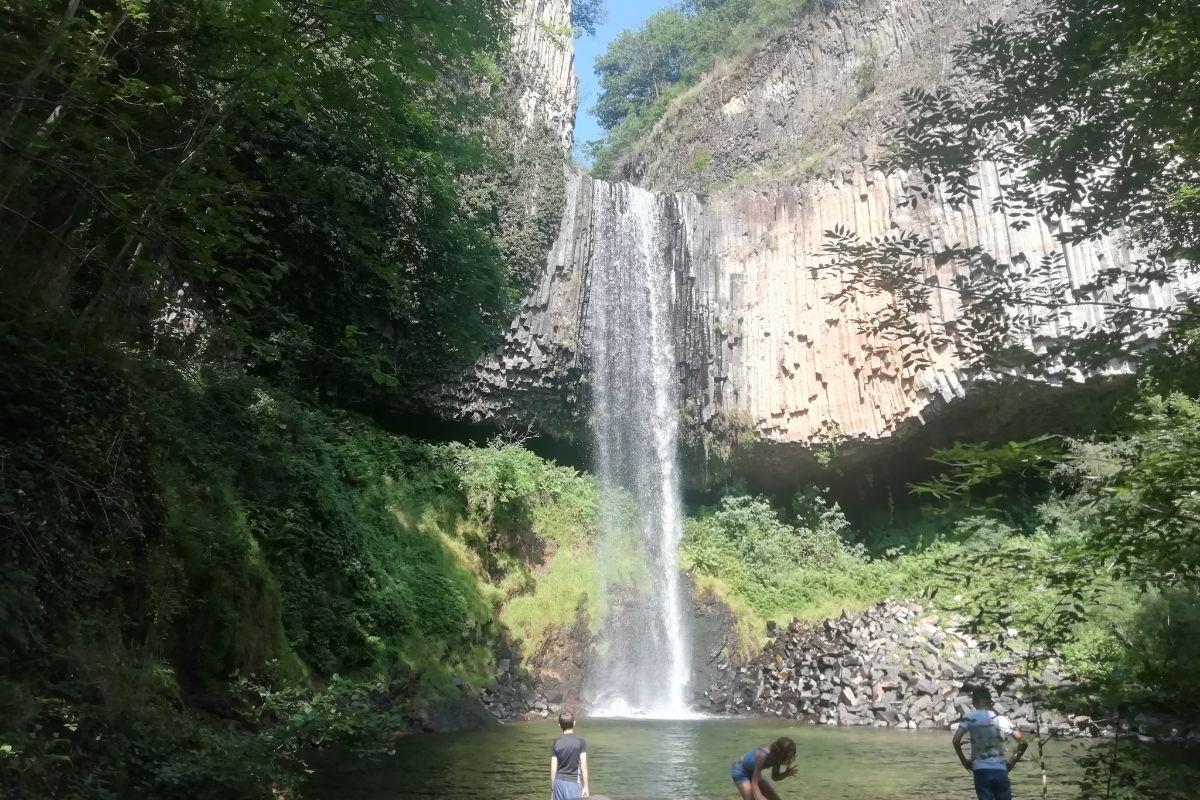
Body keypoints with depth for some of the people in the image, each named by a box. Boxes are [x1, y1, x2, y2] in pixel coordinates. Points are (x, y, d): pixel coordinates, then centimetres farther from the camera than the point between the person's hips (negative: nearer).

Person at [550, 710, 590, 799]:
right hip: (573, 783, -3)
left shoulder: (556, 743, 2)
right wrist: (585, 786, 1)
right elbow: (583, 767, -6)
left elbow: (553, 769, 3)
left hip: (558, 782, 3)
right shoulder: (581, 742, -5)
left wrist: (552, 788, 12)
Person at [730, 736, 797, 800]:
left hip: (752, 772, 8)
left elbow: (774, 777, 2)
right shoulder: (762, 756, -38)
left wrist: (787, 773, -17)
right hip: (740, 771, -8)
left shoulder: (777, 757, -16)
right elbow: (754, 784, -41)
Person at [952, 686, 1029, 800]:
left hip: (980, 770, -1)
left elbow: (956, 740, -14)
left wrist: (963, 760, 0)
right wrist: (1014, 760, 10)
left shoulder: (969, 717, -4)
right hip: (1000, 769, 1)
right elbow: (1023, 742, -3)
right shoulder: (1000, 718, 1)